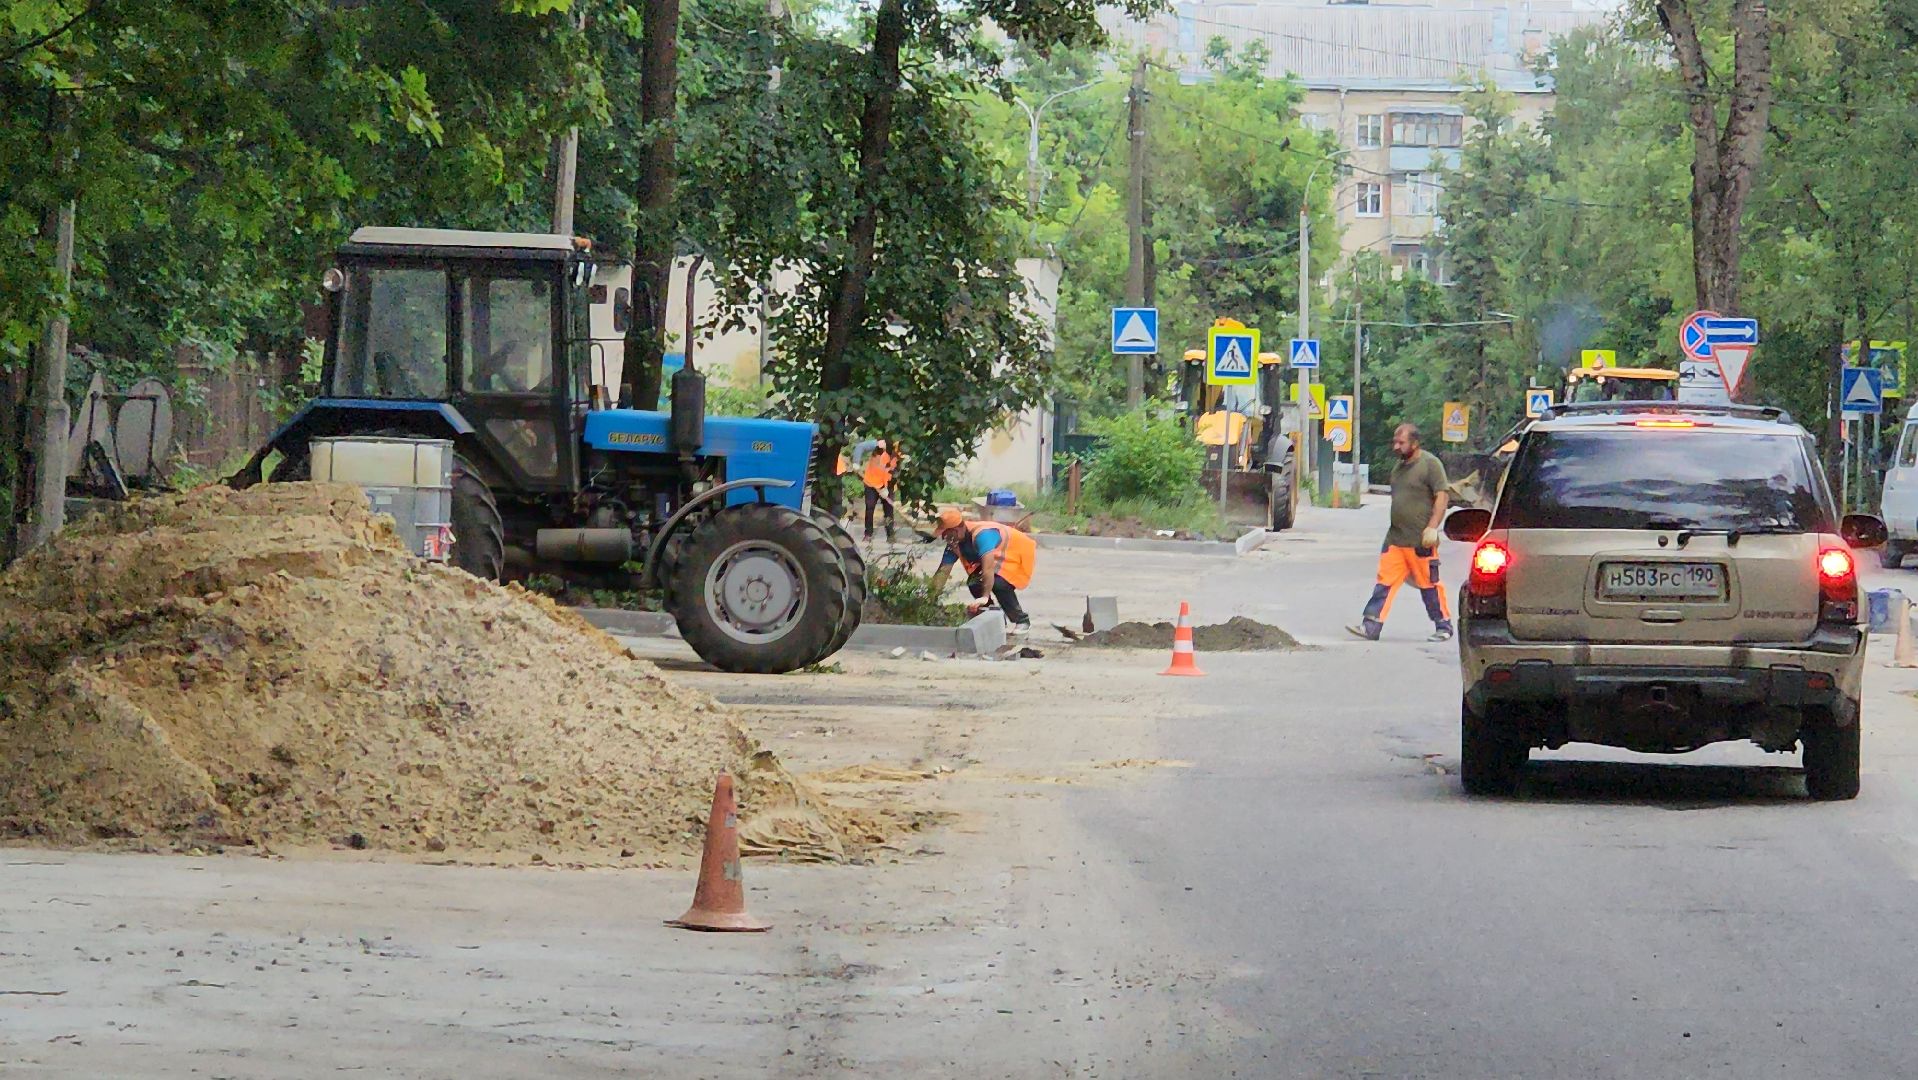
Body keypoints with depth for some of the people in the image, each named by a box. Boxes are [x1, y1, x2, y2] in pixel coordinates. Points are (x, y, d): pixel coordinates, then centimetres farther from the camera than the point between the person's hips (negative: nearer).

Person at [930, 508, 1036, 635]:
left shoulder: (981, 534, -37)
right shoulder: (954, 544, -10)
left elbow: (988, 567, -47)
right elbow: (942, 572, -8)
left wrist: (985, 597, -55)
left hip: (1022, 554, -8)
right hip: (1001, 557, 8)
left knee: (999, 584, -29)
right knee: (974, 583, -8)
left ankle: (1021, 621, -10)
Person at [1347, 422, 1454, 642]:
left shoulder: (1430, 464, -7)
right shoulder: (1399, 467, 18)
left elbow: (1441, 497, -12)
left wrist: (1432, 527, -20)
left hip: (1420, 541, -7)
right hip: (1395, 539, 7)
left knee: (1429, 584, 1)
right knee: (1385, 582, -2)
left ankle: (1443, 627, 12)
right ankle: (1371, 626, -7)